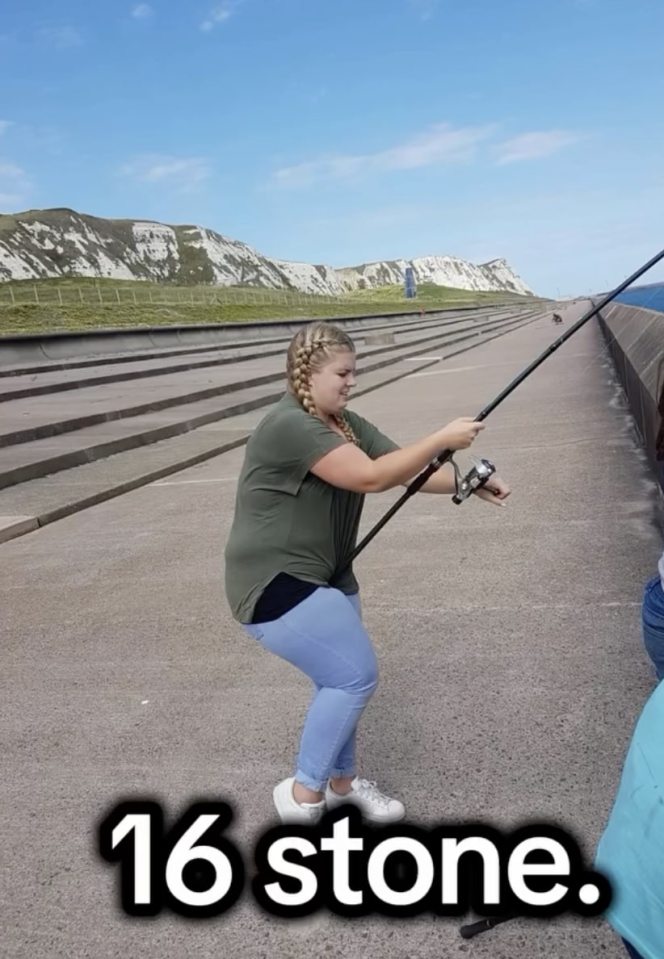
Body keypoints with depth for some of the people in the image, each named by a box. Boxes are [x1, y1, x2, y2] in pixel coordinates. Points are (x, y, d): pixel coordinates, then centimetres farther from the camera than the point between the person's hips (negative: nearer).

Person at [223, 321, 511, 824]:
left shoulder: (348, 424, 6)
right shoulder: (289, 426, -23)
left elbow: (409, 470, 2)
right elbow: (371, 477, -28)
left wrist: (470, 483, -11)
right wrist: (443, 439, -24)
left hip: (325, 576, 9)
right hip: (274, 585, -9)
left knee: (343, 678, 13)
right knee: (356, 676, -10)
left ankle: (342, 781, 35)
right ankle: (303, 792, 9)